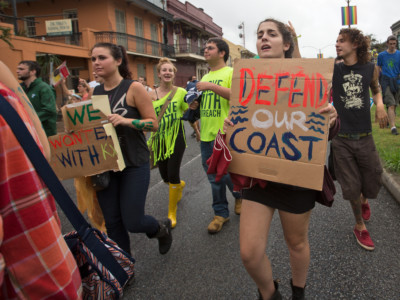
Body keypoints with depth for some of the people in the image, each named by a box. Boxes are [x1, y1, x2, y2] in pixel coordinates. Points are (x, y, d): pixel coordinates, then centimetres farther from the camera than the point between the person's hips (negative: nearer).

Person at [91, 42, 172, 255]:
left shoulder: (134, 88, -8)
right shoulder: (95, 92, 8)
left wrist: (126, 120, -26)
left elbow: (153, 124, -11)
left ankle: (162, 228, 33)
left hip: (134, 165, -5)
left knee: (132, 222, -2)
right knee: (112, 223, 9)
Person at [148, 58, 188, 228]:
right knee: (165, 177, 11)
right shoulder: (151, 95, 2)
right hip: (159, 138, 3)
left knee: (173, 175, -6)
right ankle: (180, 185, 50)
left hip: (176, 137, -3)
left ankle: (172, 213, 14)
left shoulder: (181, 92, -1)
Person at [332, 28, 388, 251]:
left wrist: (380, 104, -2)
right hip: (342, 138, -1)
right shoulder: (333, 70, -3)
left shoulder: (370, 69, 2)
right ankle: (360, 226, 30)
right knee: (351, 186, 7)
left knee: (374, 180, 11)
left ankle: (364, 200, 48)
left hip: (365, 137, 2)